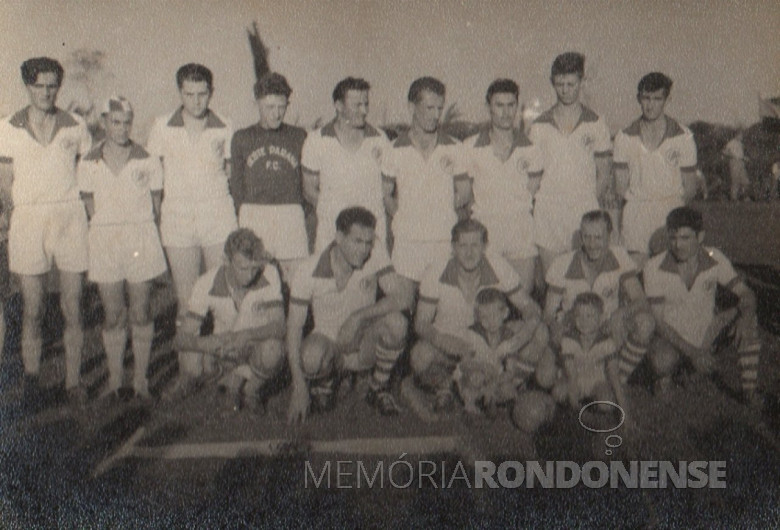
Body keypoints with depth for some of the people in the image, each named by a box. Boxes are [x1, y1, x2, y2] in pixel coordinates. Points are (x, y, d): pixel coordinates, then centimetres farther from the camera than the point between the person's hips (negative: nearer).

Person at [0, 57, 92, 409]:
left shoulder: (75, 128, 5)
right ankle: (31, 385, 12)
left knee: (72, 310, 1)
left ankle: (73, 382, 10)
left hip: (69, 219, 0)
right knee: (32, 312, 3)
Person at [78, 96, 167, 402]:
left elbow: (155, 205, 6)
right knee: (113, 316, 4)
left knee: (140, 314, 3)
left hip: (141, 237, -1)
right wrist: (106, 231, 3)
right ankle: (114, 379, 15)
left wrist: (144, 234, 1)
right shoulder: (88, 164, 3)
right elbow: (89, 205, 9)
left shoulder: (147, 161, 0)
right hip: (104, 240, 1)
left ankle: (141, 378, 13)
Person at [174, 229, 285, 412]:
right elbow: (182, 338, -18)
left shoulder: (269, 275, -21)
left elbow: (278, 326, -25)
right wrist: (203, 343, -42)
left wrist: (245, 335, -43)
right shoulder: (207, 285, -19)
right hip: (230, 353, 2)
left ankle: (252, 389, -5)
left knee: (272, 349, -34)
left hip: (261, 343, -2)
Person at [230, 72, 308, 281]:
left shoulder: (299, 137, 9)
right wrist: (243, 214, 6)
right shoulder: (242, 138, 9)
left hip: (291, 216, 0)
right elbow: (236, 183, 12)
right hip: (253, 215, 0)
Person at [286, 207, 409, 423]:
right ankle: (324, 381, 3)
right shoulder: (310, 272, -14)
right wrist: (299, 387, -20)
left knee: (396, 322, -31)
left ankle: (378, 389, -5)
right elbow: (294, 327, -13)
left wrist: (359, 316, -38)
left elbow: (398, 299, -24)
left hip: (365, 348, 1)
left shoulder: (376, 261, -10)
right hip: (329, 341, -1)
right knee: (311, 357, -38)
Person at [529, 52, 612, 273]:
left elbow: (603, 174, 8)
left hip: (584, 214, 0)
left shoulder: (596, 125, 6)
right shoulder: (539, 126, 7)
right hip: (548, 213, 1)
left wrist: (590, 203, -2)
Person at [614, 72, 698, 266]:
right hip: (636, 213, 1)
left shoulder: (683, 136, 3)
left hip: (671, 212, -1)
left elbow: (690, 186, 7)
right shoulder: (625, 137, 6)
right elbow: (621, 186, 7)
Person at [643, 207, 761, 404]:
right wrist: (692, 351, -29)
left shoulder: (715, 259, -13)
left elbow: (746, 293, -8)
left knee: (748, 317, -23)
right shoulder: (655, 268, -20)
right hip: (672, 336, -3)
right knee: (662, 362, -37)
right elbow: (658, 321, -19)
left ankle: (750, 389, -14)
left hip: (706, 332, 3)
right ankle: (665, 373, 3)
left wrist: (746, 317, -33)